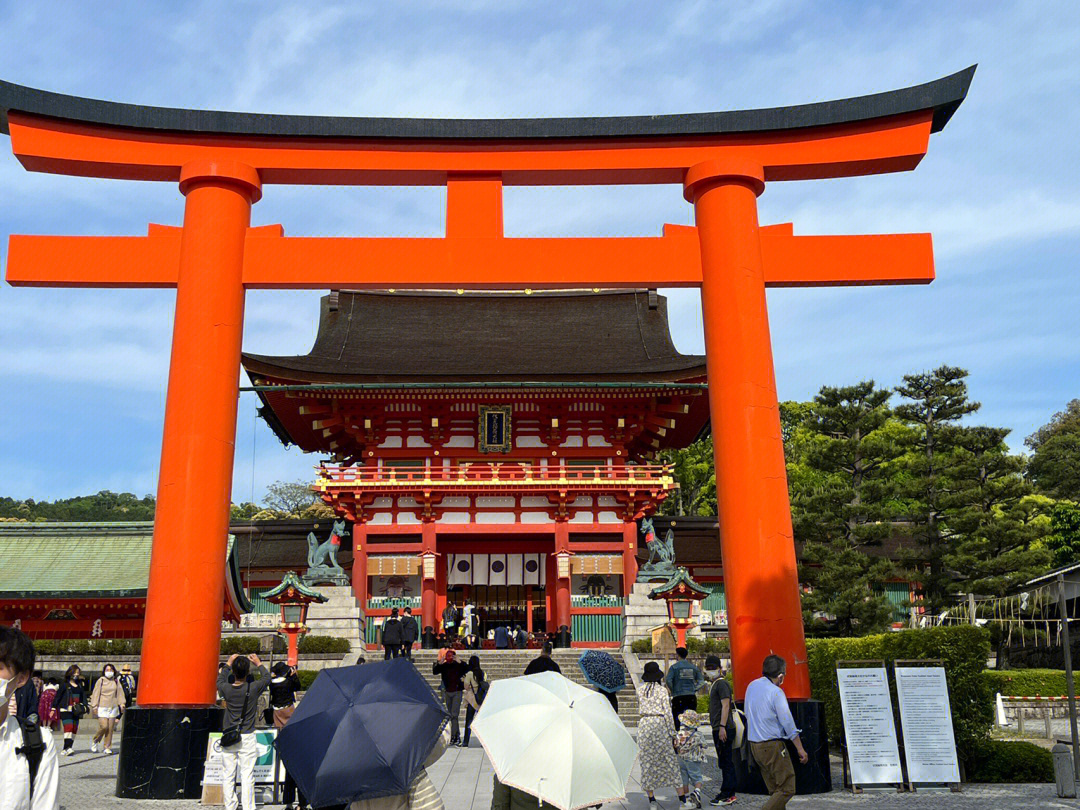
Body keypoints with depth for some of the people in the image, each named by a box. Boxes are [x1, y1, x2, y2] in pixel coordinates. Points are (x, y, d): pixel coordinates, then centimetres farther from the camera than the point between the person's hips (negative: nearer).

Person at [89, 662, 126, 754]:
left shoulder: (116, 681, 10)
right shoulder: (101, 680, 0)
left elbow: (120, 693, 13)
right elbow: (96, 693, 0)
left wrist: (122, 703, 2)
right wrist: (94, 706, -4)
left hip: (113, 708, 3)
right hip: (102, 708, -3)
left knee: (110, 728, 1)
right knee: (104, 726, -12)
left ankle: (107, 747, 10)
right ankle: (95, 742, 14)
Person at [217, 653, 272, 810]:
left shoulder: (226, 689, -8)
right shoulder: (253, 688, -13)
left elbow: (219, 680, 17)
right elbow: (267, 677, 8)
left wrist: (228, 664, 25)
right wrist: (258, 664, 20)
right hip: (247, 737, -2)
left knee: (228, 776, 10)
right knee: (247, 776, 2)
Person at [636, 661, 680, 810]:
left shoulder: (640, 689, 5)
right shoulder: (662, 690, -3)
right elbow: (668, 713, -5)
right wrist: (673, 733, -1)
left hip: (644, 724, 2)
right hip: (660, 724, -2)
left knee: (647, 761, 6)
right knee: (669, 759, 4)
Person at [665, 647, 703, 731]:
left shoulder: (674, 667, -3)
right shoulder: (693, 667, 11)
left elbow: (668, 680, -14)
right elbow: (701, 681, 8)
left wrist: (673, 691, 0)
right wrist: (693, 689, 11)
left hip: (678, 698, -4)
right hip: (692, 697, 4)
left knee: (678, 721, -1)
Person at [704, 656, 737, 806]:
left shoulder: (721, 683, -12)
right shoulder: (715, 684, 19)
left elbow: (725, 705, -19)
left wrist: (722, 727, -23)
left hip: (724, 729, -10)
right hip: (718, 729, 10)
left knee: (725, 762, -6)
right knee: (725, 762, 13)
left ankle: (726, 795, -3)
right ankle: (730, 794, 19)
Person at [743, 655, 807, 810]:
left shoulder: (751, 686, 8)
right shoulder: (776, 692, -15)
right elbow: (788, 722, -13)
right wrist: (800, 749, -7)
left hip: (754, 744, 8)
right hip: (772, 745, -8)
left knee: (775, 790, 15)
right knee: (787, 788, -3)